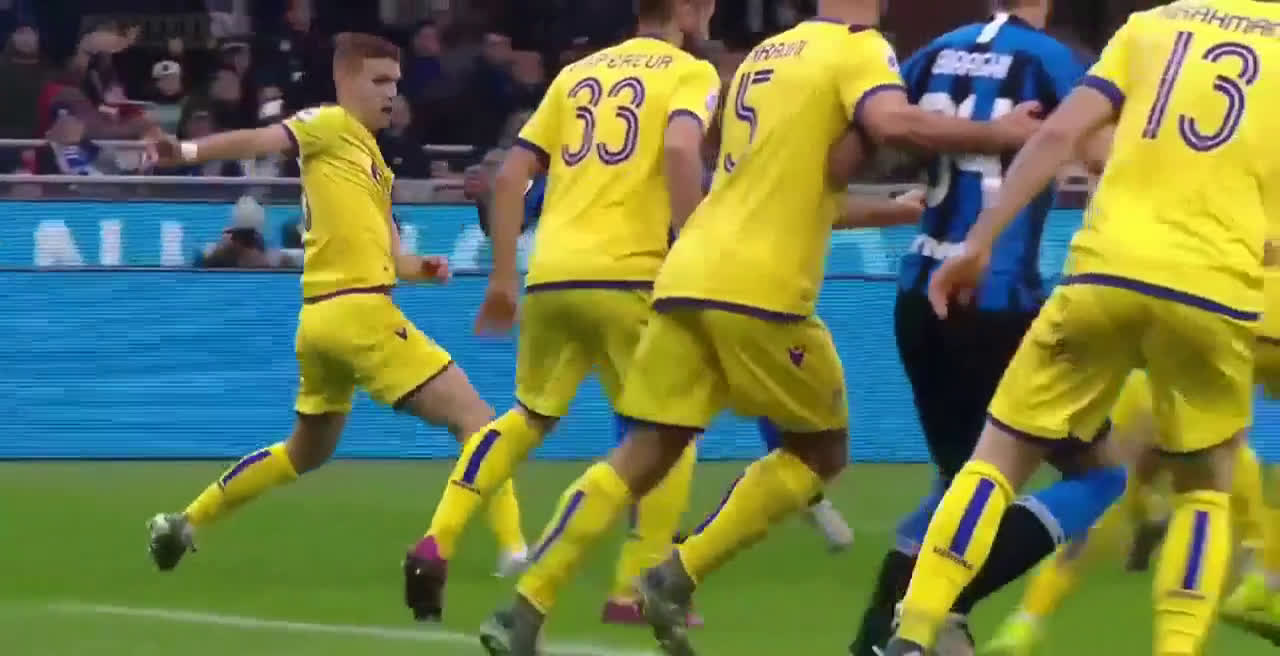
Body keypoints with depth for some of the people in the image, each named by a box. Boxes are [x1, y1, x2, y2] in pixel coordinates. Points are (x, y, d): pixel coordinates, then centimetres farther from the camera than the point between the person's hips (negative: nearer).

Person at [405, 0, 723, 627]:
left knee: (529, 416, 23)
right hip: (627, 274, -5)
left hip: (550, 274, 5)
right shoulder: (690, 71, 5)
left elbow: (510, 175, 15)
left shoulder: (578, 73, 21)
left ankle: (436, 545, 9)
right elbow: (680, 147, -17)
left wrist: (502, 278, 19)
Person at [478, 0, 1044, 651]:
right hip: (759, 290, -7)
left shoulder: (764, 55, 24)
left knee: (643, 456, 10)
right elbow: (893, 123, -22)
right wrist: (997, 134, -13)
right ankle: (677, 579, -1)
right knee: (820, 451, 11)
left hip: (687, 277, 7)